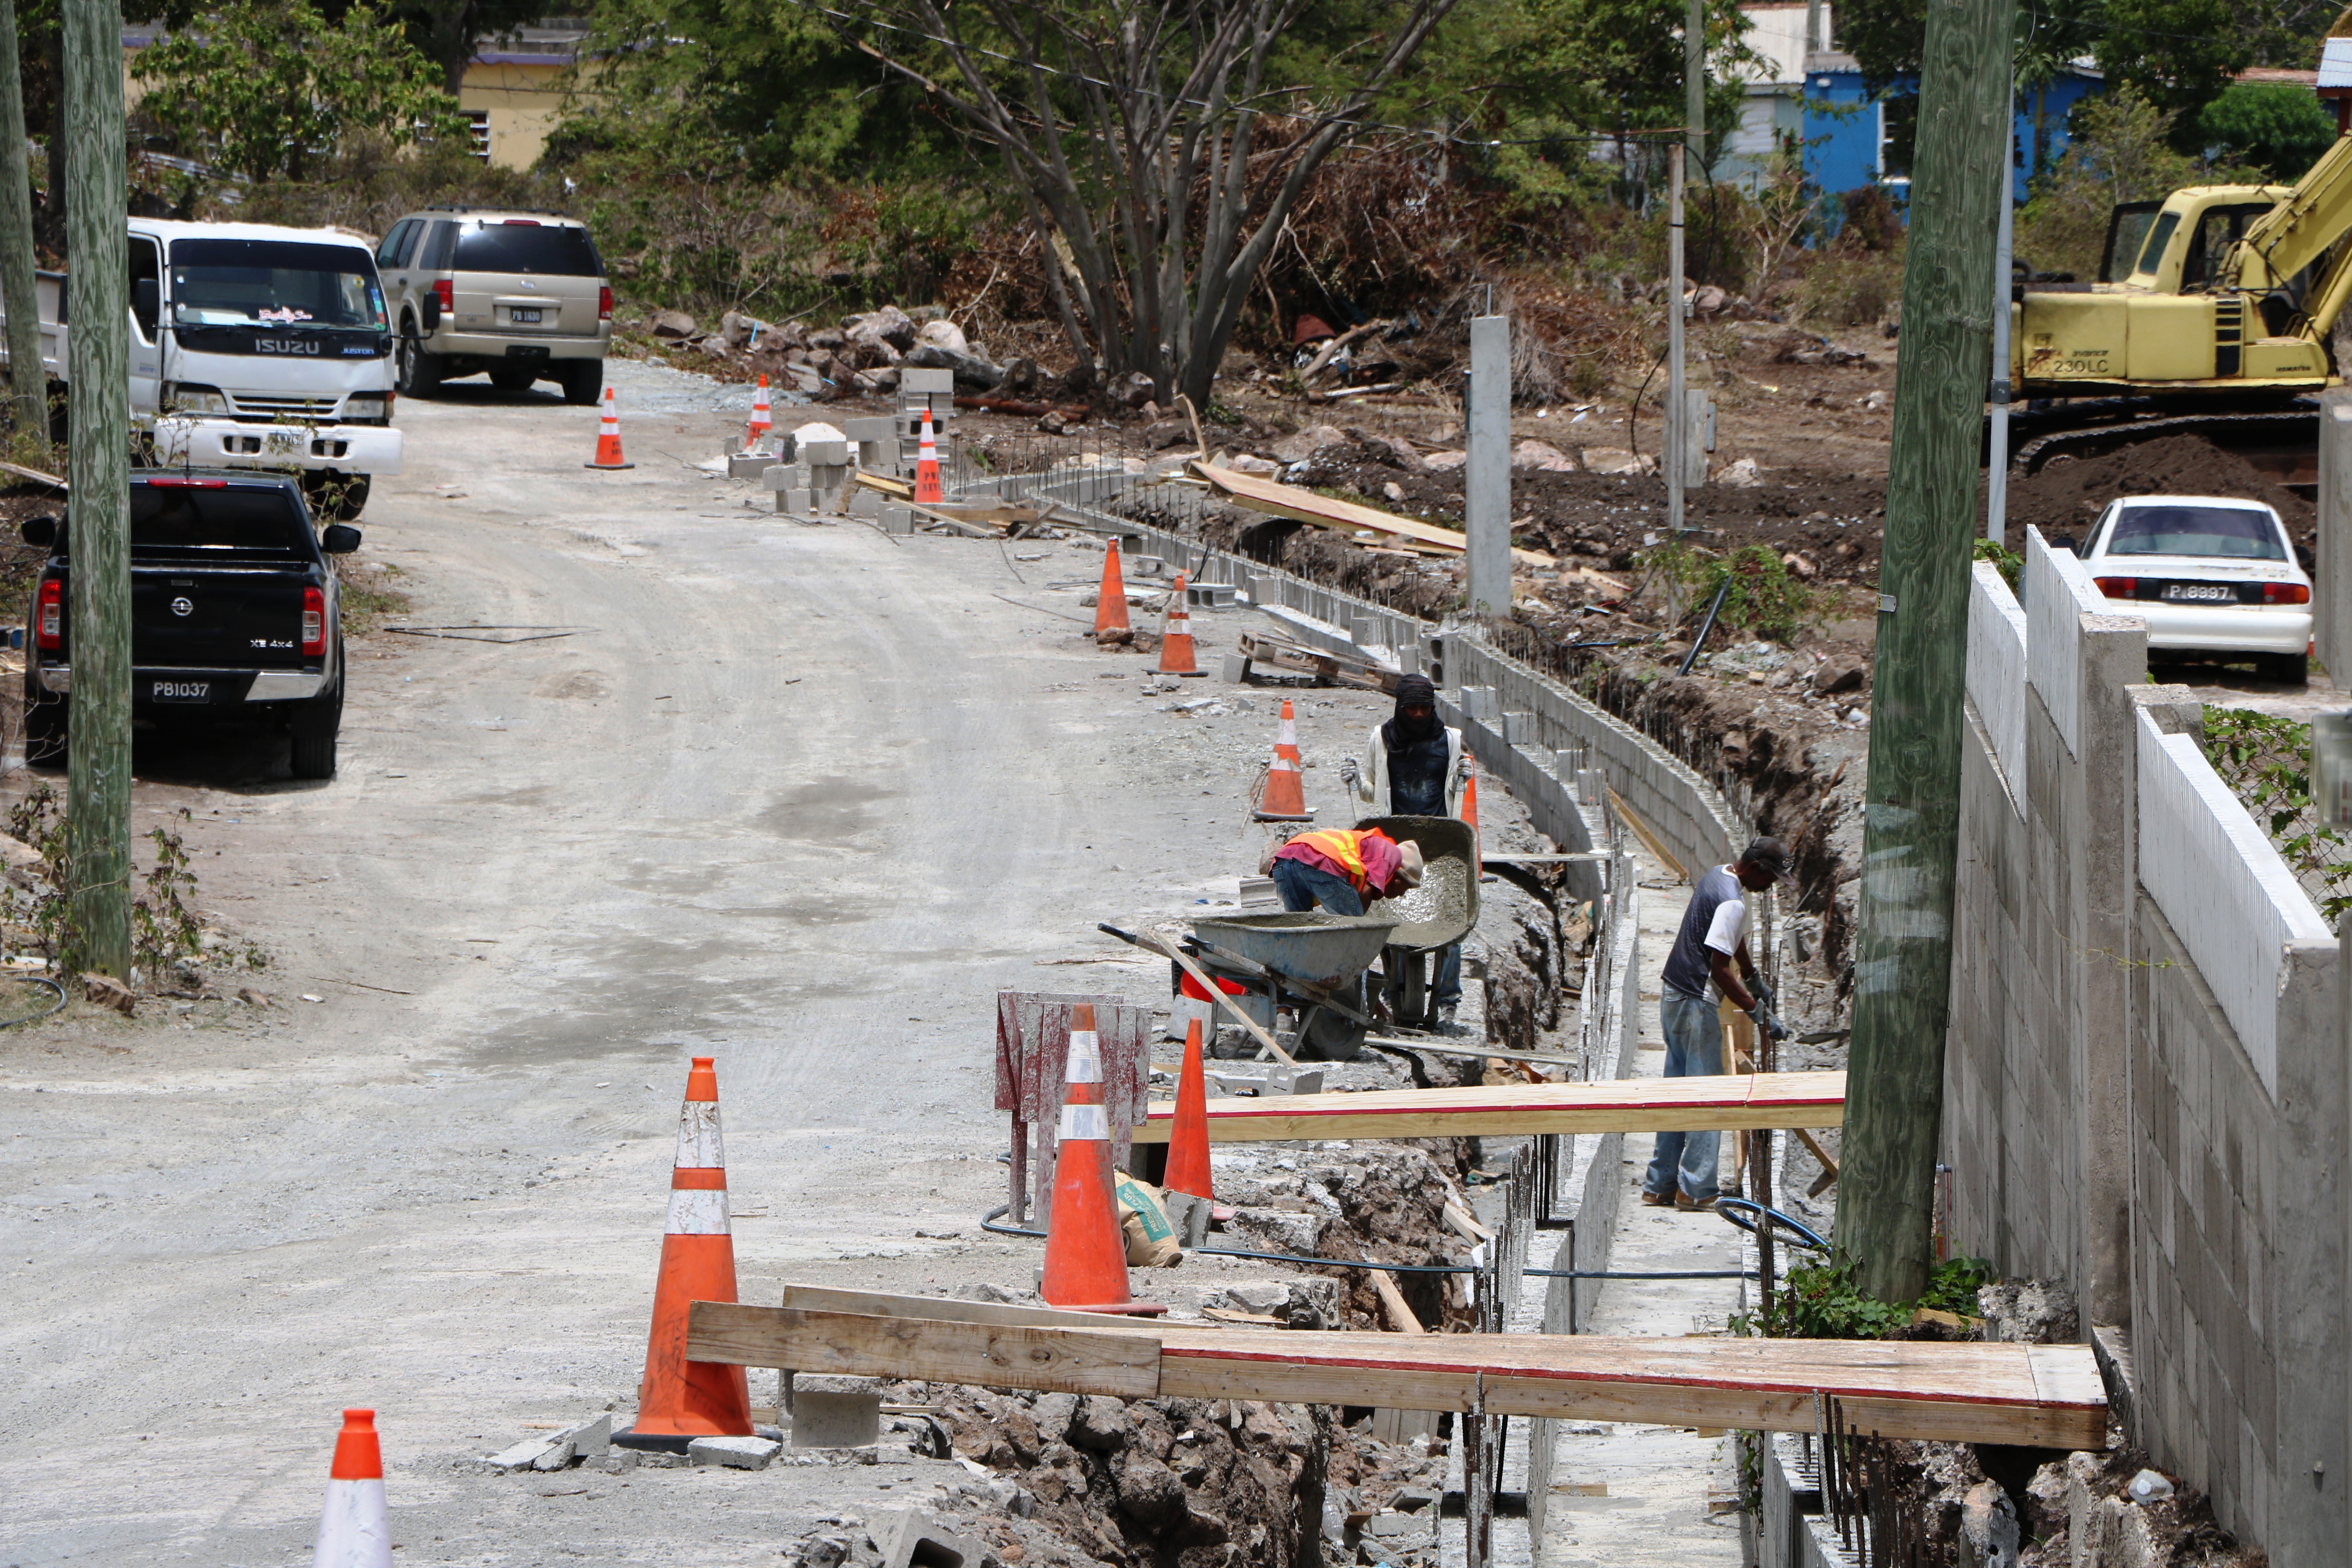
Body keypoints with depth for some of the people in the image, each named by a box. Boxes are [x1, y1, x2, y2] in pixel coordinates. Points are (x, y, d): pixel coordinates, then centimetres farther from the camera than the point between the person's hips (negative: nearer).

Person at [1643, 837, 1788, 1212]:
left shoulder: (1717, 876, 12)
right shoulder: (1732, 902, -20)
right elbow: (1720, 969, -23)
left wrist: (1754, 979, 39)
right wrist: (1756, 1010, -18)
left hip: (1673, 997, 10)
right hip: (1695, 1006, -10)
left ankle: (1660, 1187, 17)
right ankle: (1696, 1190, -4)